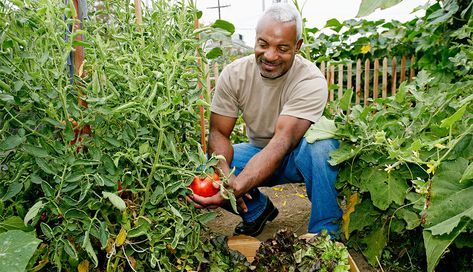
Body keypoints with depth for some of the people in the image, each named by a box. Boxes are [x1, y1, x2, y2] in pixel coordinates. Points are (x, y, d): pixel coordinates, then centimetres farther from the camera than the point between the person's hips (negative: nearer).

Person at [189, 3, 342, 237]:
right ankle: (259, 209, 8)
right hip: (258, 152, 4)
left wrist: (236, 188, -51)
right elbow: (218, 133, -13)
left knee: (322, 143, -37)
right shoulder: (234, 74, -14)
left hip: (299, 156, -3)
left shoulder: (311, 81, -26)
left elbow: (282, 142, -37)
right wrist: (225, 175, -34)